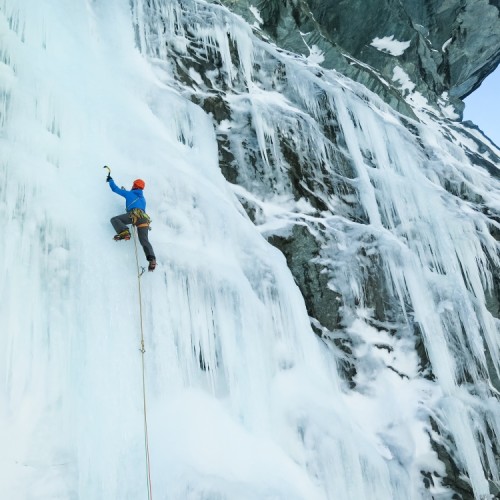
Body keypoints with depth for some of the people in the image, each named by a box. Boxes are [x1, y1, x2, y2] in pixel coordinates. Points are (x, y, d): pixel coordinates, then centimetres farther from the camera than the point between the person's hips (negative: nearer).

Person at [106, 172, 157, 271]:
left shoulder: (129, 193, 21)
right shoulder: (143, 199, 35)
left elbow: (115, 189, 27)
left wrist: (110, 180, 47)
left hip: (134, 214, -5)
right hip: (144, 218, 5)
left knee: (114, 219, -1)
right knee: (144, 240, -3)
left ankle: (124, 232, -29)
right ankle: (152, 259, -25)